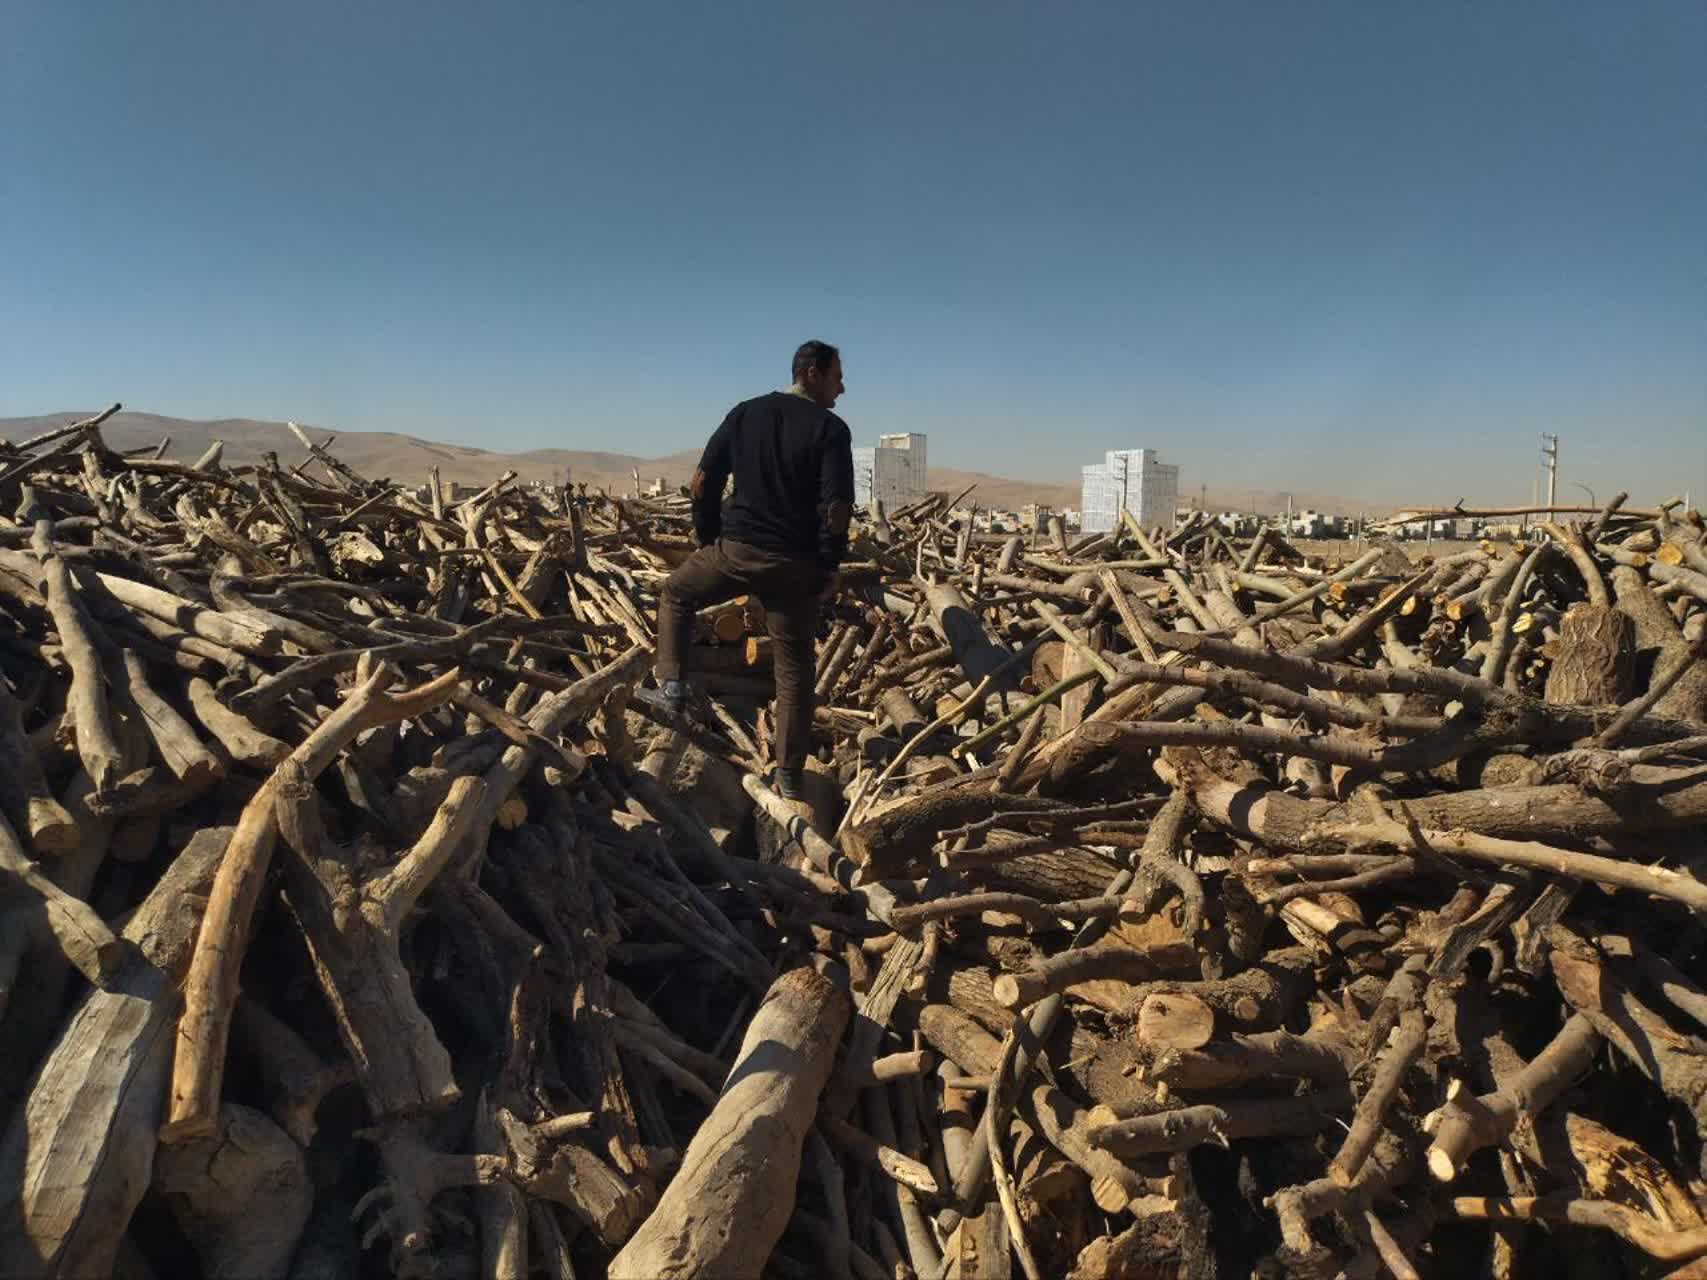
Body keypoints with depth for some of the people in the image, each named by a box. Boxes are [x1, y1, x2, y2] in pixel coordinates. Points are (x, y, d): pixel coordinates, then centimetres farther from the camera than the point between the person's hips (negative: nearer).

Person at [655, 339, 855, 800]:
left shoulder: (745, 413, 7)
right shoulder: (830, 428, -5)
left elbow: (701, 483, 5)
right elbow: (837, 507, -15)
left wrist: (708, 537, 17)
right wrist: (831, 566, -4)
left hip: (737, 549, 2)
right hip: (795, 564, -2)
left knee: (676, 594, 29)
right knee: (794, 669, 7)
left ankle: (671, 683, 15)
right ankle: (789, 776, 10)